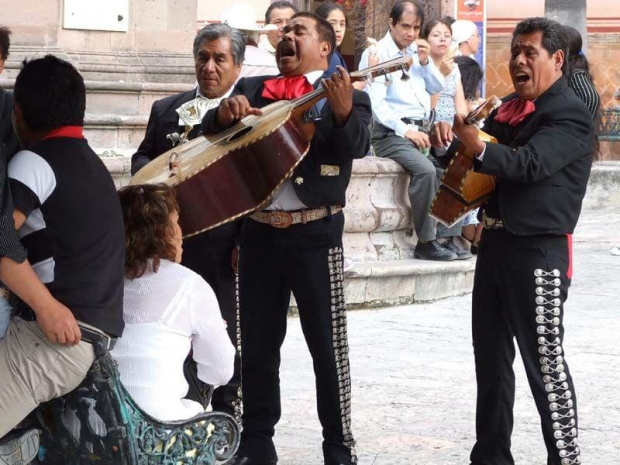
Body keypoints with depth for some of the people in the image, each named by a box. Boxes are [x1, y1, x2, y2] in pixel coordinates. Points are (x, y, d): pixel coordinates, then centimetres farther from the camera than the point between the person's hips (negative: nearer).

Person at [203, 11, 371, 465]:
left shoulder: (349, 97, 0)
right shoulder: (252, 88, 12)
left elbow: (358, 146, -17)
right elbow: (209, 134, 5)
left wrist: (344, 111, -37)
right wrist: (224, 113, -17)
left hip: (315, 232, -4)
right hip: (259, 231, 4)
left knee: (328, 342, 0)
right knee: (257, 342, 9)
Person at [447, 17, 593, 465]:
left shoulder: (570, 115, -12)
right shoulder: (509, 106, 13)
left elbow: (530, 163, -27)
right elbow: (489, 160, 21)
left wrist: (479, 146, -43)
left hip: (538, 250, -9)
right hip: (495, 241, 9)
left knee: (545, 362, -6)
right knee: (491, 356, 15)